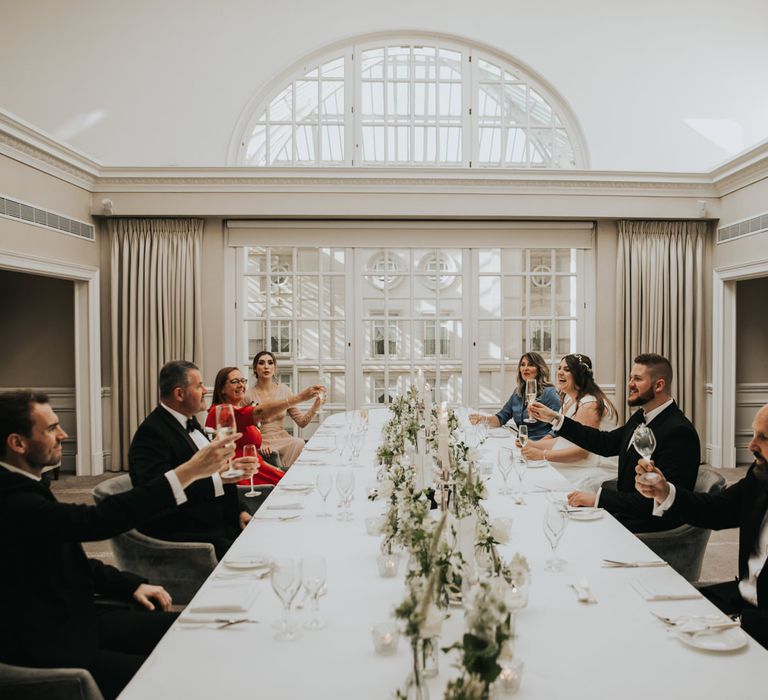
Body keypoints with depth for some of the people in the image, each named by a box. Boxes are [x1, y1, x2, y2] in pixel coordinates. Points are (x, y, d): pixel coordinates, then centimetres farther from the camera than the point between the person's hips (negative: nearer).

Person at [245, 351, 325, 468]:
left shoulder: (284, 390, 3)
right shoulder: (248, 395, -5)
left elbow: (301, 422, 1)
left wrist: (315, 406, -15)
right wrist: (258, 445, -19)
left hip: (283, 439, 3)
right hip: (262, 443, -3)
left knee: (300, 443, -27)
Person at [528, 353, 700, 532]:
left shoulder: (679, 432, -22)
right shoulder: (642, 417, 6)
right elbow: (606, 443, 13)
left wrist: (598, 498, -29)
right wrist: (555, 418, 8)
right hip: (625, 510, 8)